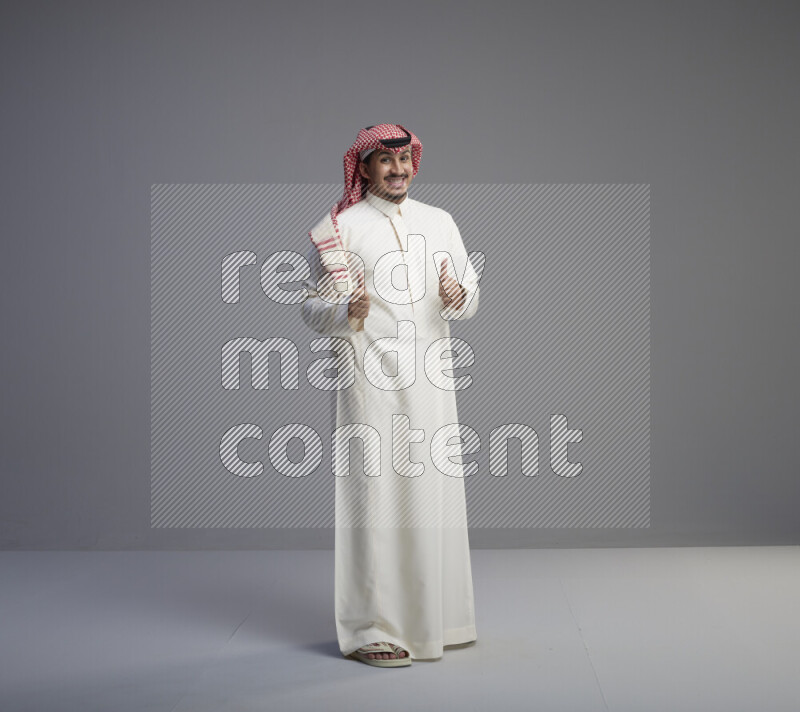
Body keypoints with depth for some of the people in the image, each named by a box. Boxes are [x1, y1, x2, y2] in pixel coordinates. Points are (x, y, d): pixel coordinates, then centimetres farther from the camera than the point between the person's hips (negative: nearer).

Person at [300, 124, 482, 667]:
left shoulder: (440, 222, 14)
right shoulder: (340, 229, 0)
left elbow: (472, 297, 12)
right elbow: (312, 307, -2)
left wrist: (457, 296, -10)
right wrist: (348, 313, -22)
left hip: (431, 377, 5)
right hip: (372, 379, -5)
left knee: (434, 492, 9)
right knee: (377, 496, -5)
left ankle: (435, 618, 22)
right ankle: (372, 629, 3)